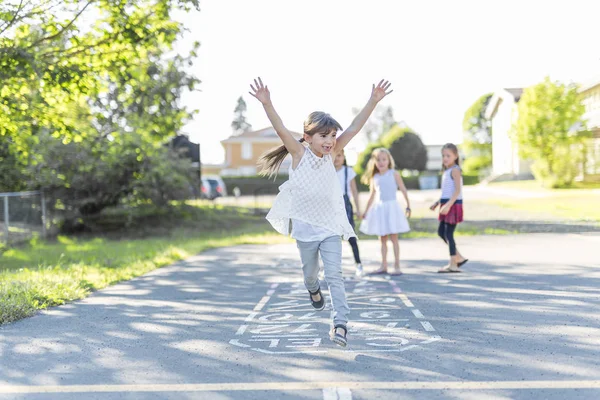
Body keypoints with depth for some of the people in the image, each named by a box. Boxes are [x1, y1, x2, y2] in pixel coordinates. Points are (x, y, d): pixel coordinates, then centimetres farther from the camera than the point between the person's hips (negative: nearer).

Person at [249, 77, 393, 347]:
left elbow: (353, 128, -9)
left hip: (330, 226, 1)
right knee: (310, 272, 18)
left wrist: (373, 101, -16)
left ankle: (340, 324, -11)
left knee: (334, 275, -8)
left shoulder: (331, 155, -4)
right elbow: (281, 130, -26)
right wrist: (266, 104, -40)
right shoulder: (299, 153, -12)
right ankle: (313, 289, 53)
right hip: (305, 227, -1)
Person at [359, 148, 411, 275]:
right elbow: (372, 196, 17)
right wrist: (366, 211, 19)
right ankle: (383, 266, 14)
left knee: (393, 237, -3)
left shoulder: (394, 174, -2)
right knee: (382, 239, 8)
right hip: (379, 209, 4)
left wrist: (408, 206, -6)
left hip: (392, 207, -4)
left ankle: (397, 266, 2)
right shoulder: (374, 178, 9)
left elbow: (403, 189, -1)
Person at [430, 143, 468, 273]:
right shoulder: (446, 171, 16)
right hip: (447, 205, 10)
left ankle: (453, 264, 2)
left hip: (453, 205, -10)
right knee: (441, 232, 13)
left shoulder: (455, 170, -12)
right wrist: (437, 203, 17)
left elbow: (457, 190, -21)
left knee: (448, 234, -6)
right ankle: (459, 257, 21)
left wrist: (448, 205, -28)